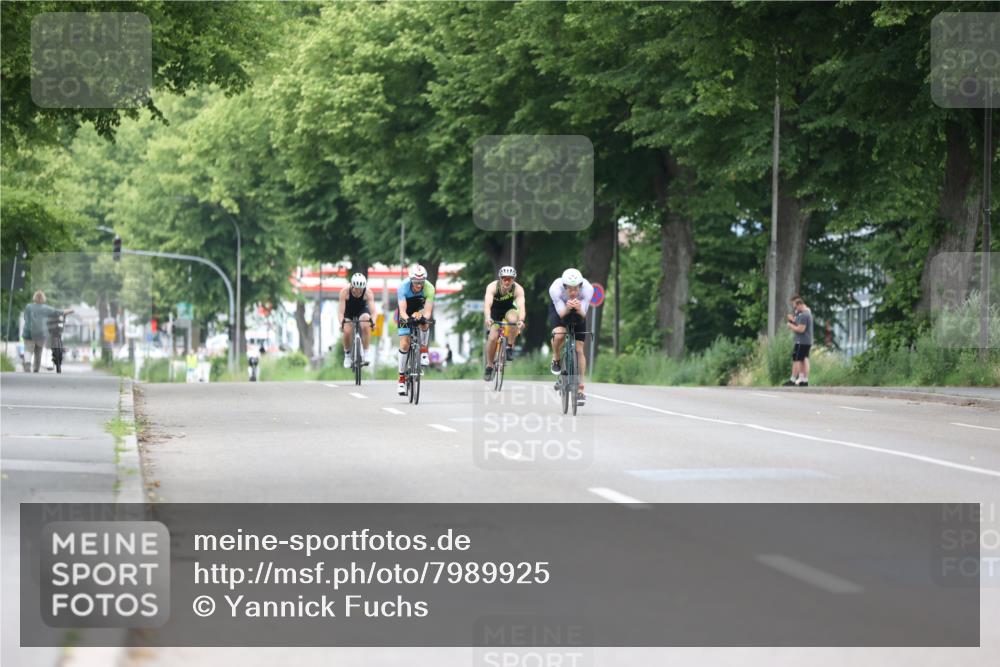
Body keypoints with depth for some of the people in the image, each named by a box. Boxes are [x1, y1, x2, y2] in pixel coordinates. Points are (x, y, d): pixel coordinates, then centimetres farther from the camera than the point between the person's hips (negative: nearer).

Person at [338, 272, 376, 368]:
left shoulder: (368, 293, -30)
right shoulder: (345, 292, -32)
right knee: (347, 332, -21)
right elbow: (341, 311, -34)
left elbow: (373, 311, -36)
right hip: (348, 311, 0)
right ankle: (347, 355, 5)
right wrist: (341, 323, -50)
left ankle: (365, 354, -18)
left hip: (362, 310, 0)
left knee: (366, 326, -29)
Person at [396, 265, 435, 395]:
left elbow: (428, 311, -36)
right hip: (406, 315, -1)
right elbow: (402, 311, -40)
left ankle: (423, 350, -12)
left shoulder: (429, 288, -30)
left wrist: (423, 316, -59)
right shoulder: (403, 287, -33)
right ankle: (402, 378, -2)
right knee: (404, 344, -12)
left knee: (424, 322, -35)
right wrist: (407, 319, -60)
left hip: (420, 310, 1)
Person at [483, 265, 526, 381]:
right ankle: (489, 366, 2)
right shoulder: (492, 287, -30)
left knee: (513, 319, -34)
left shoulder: (518, 289, -28)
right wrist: (488, 318, -61)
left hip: (509, 309, 0)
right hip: (495, 312, 0)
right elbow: (487, 303, -43)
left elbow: (521, 306, -41)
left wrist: (521, 320, -60)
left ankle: (510, 347, -15)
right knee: (493, 338, -17)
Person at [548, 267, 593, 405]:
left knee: (579, 349, -6)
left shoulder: (587, 289, -34)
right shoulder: (555, 288, -37)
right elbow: (561, 313, -30)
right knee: (558, 335, -32)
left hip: (578, 312, 1)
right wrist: (567, 308, -52)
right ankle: (556, 359, 1)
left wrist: (579, 309, -50)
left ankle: (580, 390, 1)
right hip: (559, 309, -1)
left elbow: (583, 314, -27)